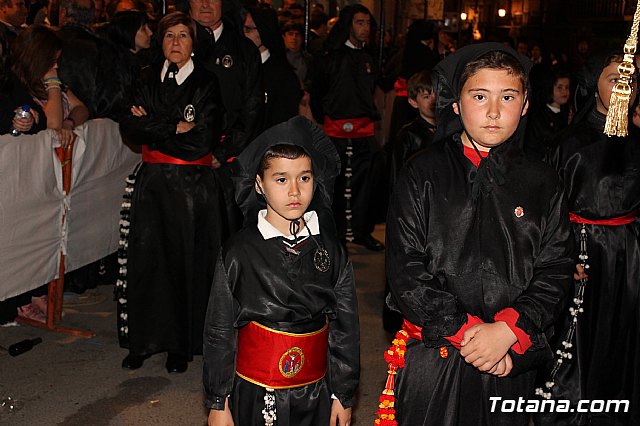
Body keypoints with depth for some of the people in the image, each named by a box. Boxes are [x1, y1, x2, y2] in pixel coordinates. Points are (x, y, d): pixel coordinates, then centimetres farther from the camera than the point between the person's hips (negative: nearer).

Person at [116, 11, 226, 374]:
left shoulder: (206, 84, -2)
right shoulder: (149, 80, 11)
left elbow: (202, 141, -12)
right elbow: (130, 129, 1)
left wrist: (152, 126, -9)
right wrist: (175, 128, -11)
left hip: (193, 185, -3)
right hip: (152, 183, 4)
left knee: (187, 261, 1)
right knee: (147, 258, 1)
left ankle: (182, 345, 13)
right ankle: (145, 340, 14)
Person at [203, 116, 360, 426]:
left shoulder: (330, 250, -2)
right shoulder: (239, 253, -9)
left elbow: (345, 327, 4)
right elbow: (218, 332, -3)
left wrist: (343, 395, 6)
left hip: (316, 395, 2)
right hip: (254, 395, -2)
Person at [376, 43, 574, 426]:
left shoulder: (543, 183, 3)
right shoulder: (424, 175, -3)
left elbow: (556, 272, -1)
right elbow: (405, 270, -8)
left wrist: (506, 331, -14)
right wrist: (465, 331, -14)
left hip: (511, 363, 2)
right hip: (432, 361, -1)